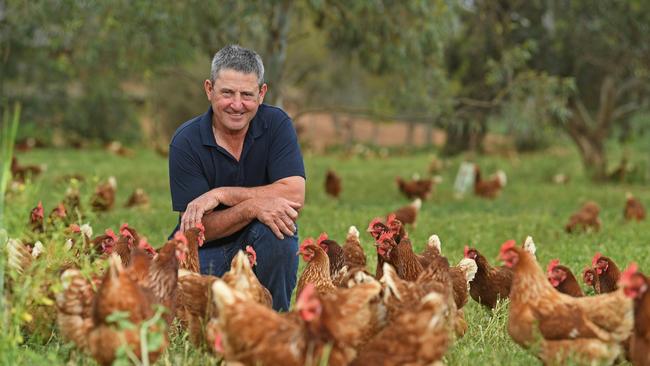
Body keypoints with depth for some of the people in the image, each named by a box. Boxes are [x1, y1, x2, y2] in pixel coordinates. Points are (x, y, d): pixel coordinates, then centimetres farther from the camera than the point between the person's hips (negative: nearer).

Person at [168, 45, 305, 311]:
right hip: (205, 249, 0)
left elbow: (295, 196, -20)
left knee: (275, 232, -33)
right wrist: (252, 207, -33)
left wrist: (222, 194, -24)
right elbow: (197, 228, -16)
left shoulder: (275, 124, -9)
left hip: (263, 242, 1)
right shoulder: (186, 142, -12)